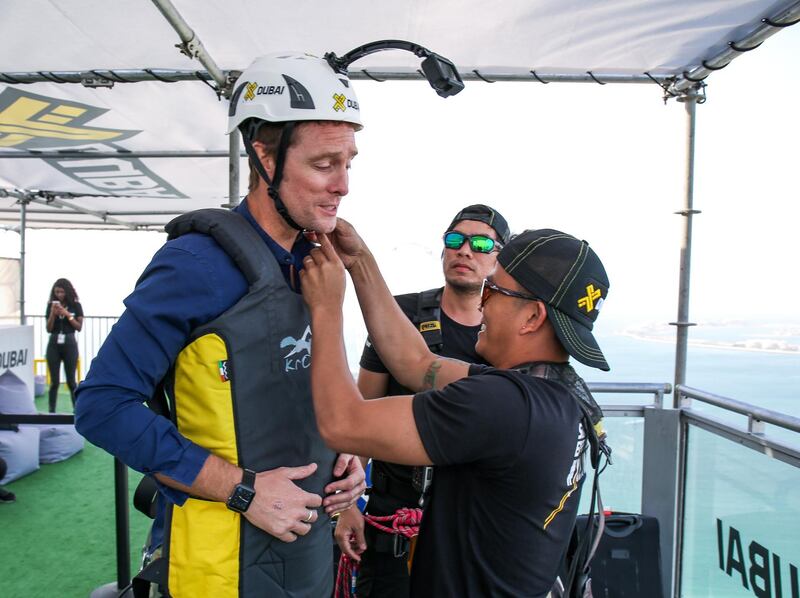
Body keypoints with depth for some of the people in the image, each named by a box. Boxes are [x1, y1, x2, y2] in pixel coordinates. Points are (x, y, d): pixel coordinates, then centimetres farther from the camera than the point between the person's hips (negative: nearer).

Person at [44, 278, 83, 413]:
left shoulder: (75, 305, 1)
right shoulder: (51, 305, 4)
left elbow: (79, 327, -3)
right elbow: (48, 329, 2)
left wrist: (67, 314, -13)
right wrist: (53, 313, -12)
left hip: (69, 344, -1)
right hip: (54, 344, 2)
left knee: (71, 381, 2)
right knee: (54, 381, 3)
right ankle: (51, 411, 9)